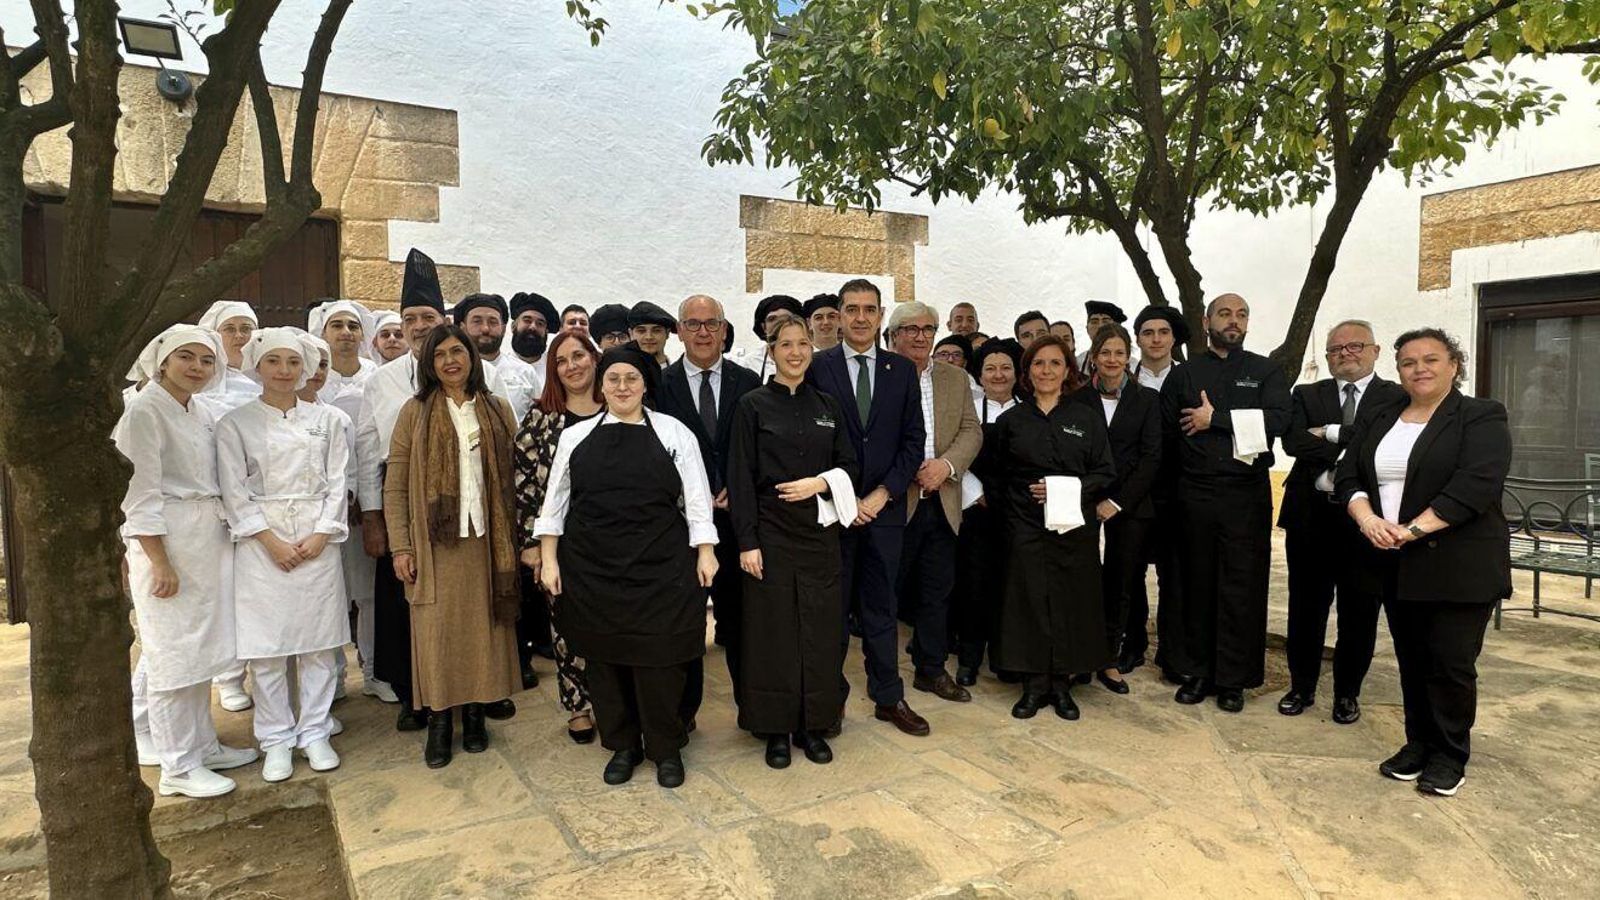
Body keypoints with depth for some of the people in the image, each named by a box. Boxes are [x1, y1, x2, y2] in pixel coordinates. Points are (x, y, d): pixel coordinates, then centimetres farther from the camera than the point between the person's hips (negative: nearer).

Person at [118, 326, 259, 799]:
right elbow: (141, 494, -14)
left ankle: (199, 744, 26)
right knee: (173, 651, 0)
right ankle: (178, 767, 10)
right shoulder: (144, 410, -11)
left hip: (208, 541, 7)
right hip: (167, 542, -7)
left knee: (198, 649, 14)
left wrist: (220, 538, 10)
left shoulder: (201, 412, 11)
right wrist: (160, 562, -17)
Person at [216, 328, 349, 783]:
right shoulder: (235, 423, 2)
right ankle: (277, 740, 17)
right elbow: (235, 492, -2)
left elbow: (337, 483, 4)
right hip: (261, 542, -1)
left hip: (317, 540, 1)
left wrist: (321, 535, -7)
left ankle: (315, 733, 18)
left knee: (319, 641, 5)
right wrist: (271, 541, -11)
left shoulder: (327, 419, 7)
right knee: (266, 646, 3)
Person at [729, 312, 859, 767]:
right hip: (771, 531, -3)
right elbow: (741, 477, -6)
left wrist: (820, 482, -11)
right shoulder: (753, 405, -2)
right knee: (773, 626, 3)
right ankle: (775, 727, 18)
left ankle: (813, 725, 22)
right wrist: (747, 542, -11)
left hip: (820, 530, 4)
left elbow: (850, 465, 10)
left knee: (819, 626, 7)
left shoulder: (827, 405, 9)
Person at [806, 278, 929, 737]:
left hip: (885, 506, 2)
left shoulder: (902, 369, 7)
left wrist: (884, 493, -6)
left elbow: (913, 439, 4)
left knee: (881, 606, 11)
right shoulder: (817, 367, -1)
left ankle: (888, 698, 22)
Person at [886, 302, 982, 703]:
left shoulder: (956, 378, 12)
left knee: (937, 591, 13)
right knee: (889, 590, 6)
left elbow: (971, 431, 5)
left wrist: (946, 465, -12)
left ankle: (931, 669, 27)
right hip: (895, 501, -4)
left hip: (942, 501, 5)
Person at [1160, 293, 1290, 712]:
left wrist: (1215, 419, -11)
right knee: (1197, 584, 7)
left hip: (1247, 493, -1)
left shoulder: (1265, 371, 6)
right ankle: (1198, 672, 18)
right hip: (1195, 493, 1)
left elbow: (1279, 420, -11)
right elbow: (1167, 434, 4)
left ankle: (1233, 679, 14)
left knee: (1241, 587, 2)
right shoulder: (1184, 374, 9)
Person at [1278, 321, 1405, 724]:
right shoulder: (1306, 395, 8)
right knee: (1306, 608, 10)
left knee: (1359, 612, 8)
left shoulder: (1398, 398, 2)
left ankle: (1347, 692, 25)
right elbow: (1292, 440, -10)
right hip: (1310, 516, 2)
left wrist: (1330, 433, -13)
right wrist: (1349, 452, -17)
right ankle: (1302, 686, 25)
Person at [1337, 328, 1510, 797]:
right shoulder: (1376, 417, 11)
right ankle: (1419, 744, 25)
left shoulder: (1482, 418, -4)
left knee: (1451, 664, 2)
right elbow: (1349, 475, 5)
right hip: (1396, 565, 5)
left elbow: (1474, 486, -17)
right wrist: (1367, 519, -13)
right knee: (1411, 661, 13)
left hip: (1457, 565, -5)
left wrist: (1412, 530, -22)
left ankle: (1449, 756, 17)